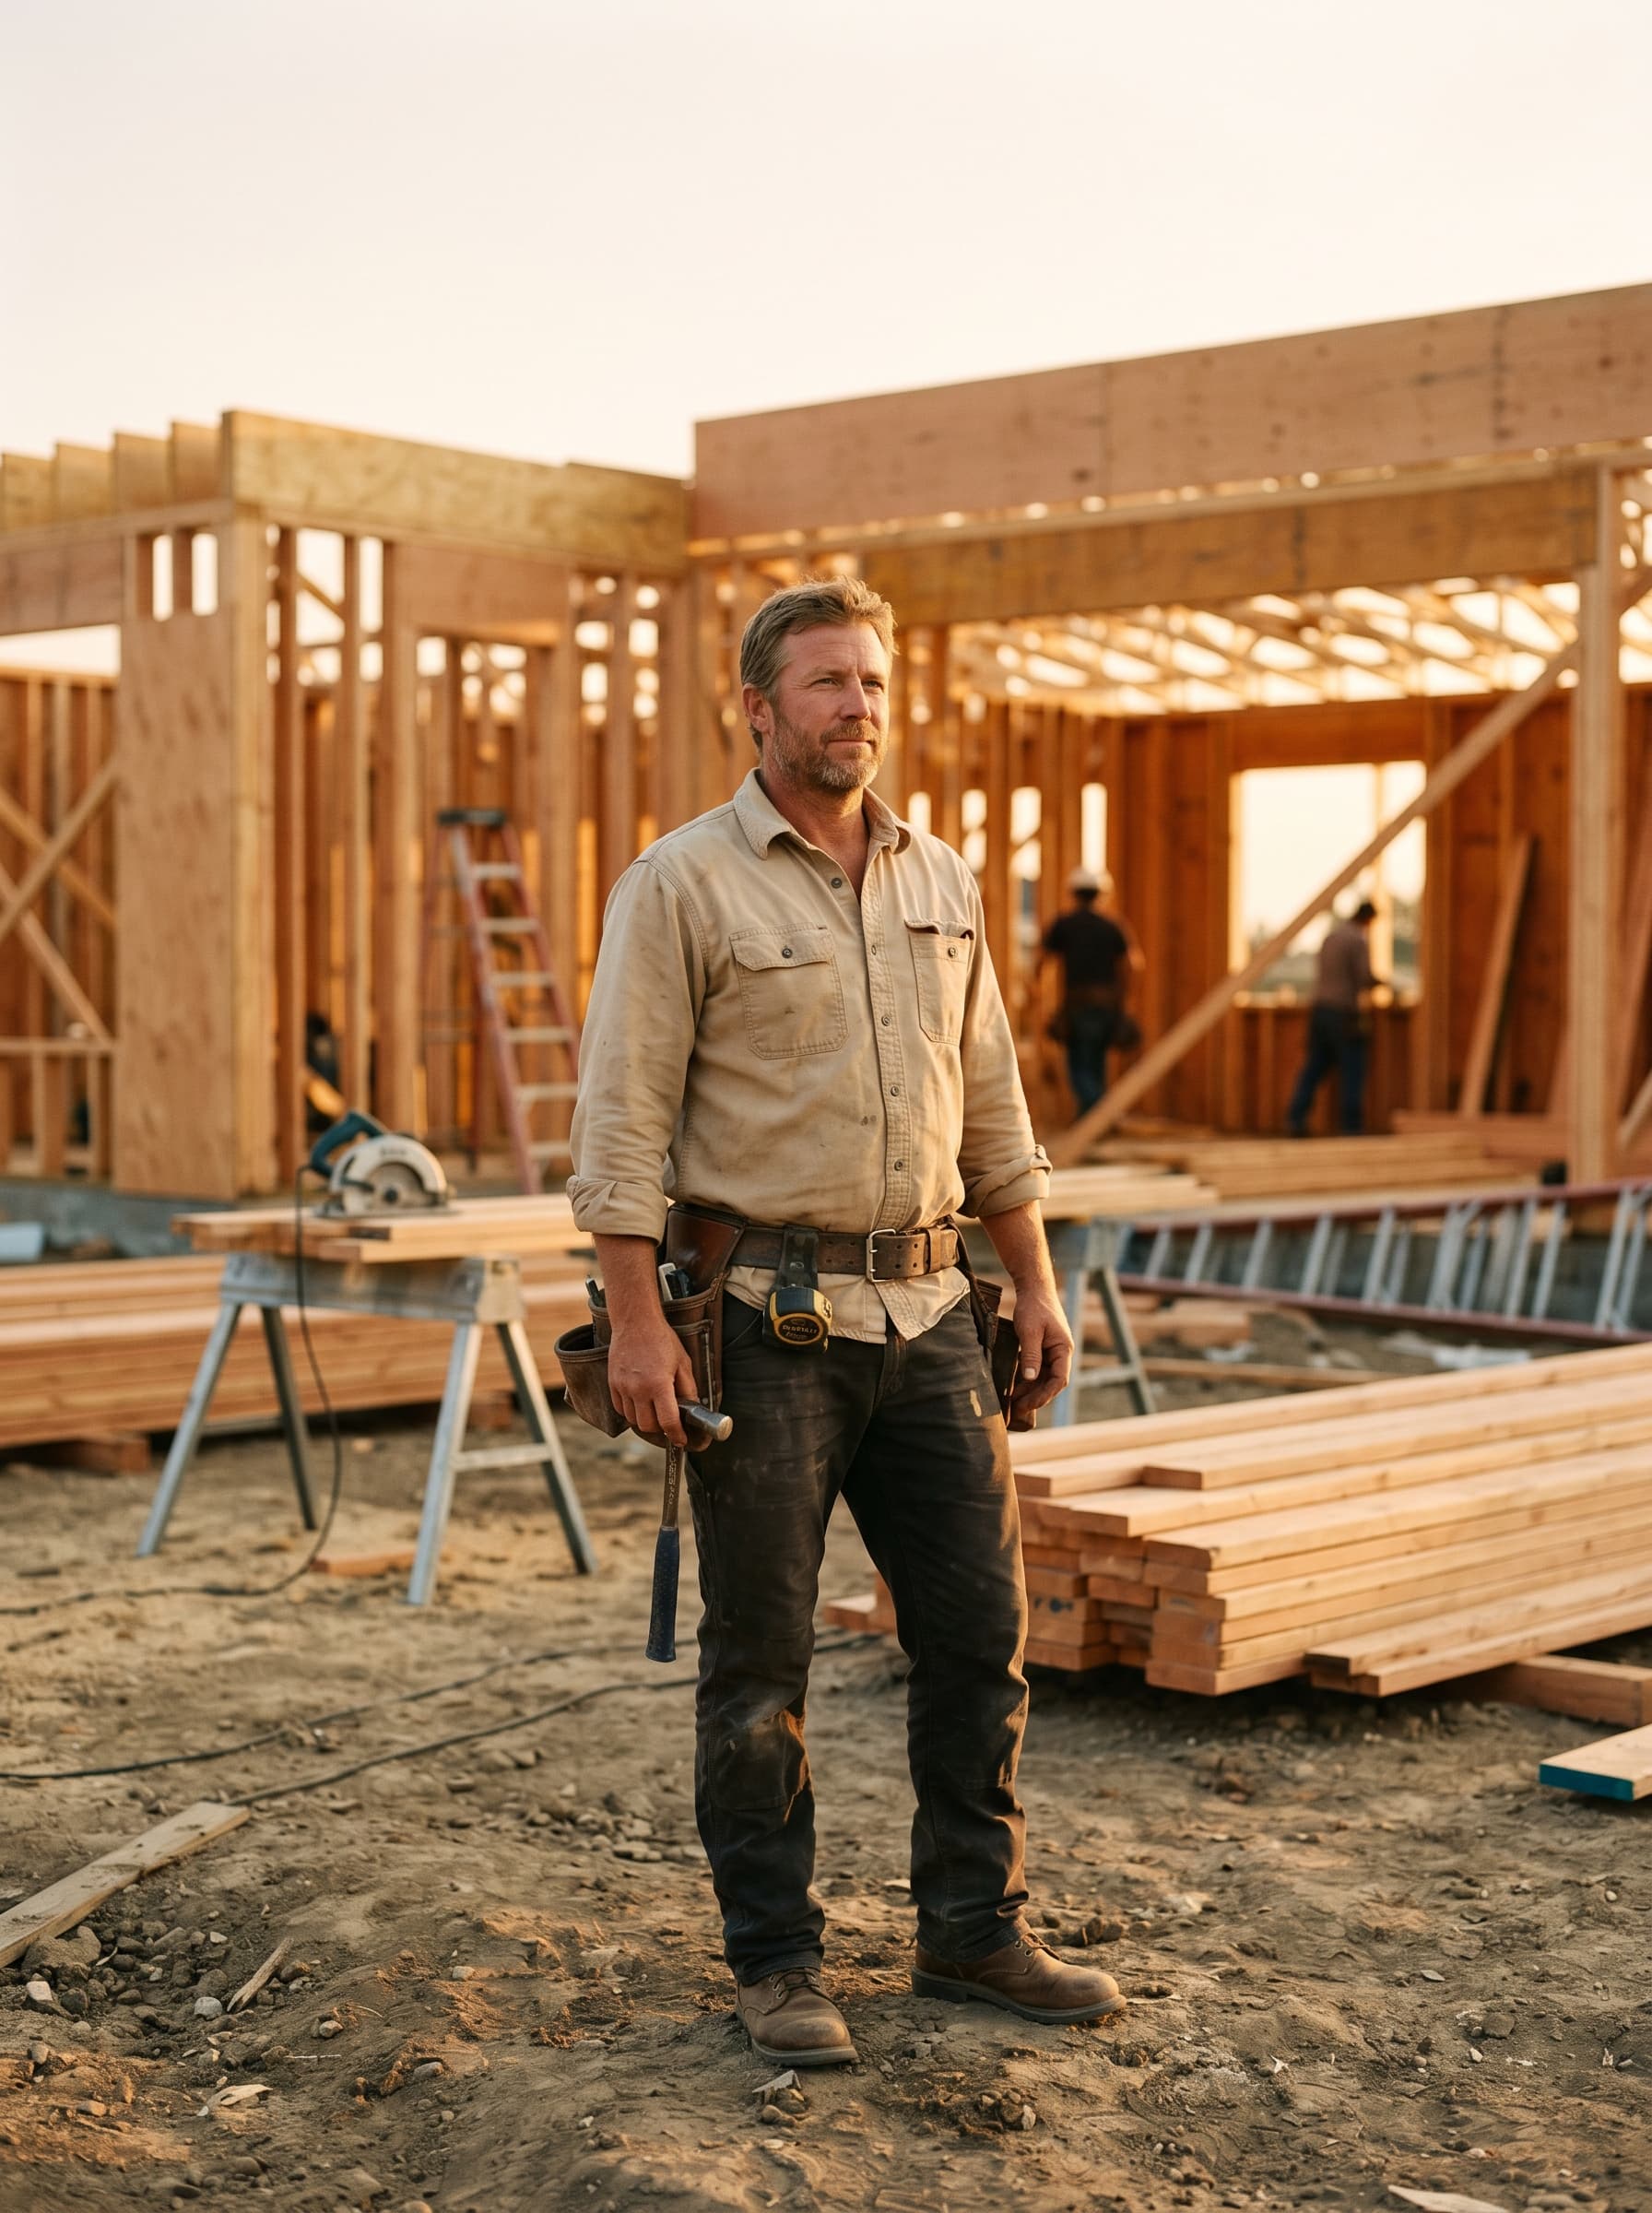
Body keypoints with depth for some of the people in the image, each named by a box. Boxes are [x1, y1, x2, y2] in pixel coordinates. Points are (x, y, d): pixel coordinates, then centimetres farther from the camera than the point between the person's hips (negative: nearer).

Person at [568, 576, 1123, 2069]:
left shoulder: (941, 881, 12)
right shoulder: (683, 886, -6)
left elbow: (988, 1099, 17)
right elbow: (623, 1117, -9)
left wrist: (1035, 1281, 13)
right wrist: (637, 1321, -15)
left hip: (925, 1311, 6)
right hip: (762, 1317, -5)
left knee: (981, 1629, 8)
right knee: (760, 1658, 3)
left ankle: (976, 1931, 23)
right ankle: (776, 1963, 16)